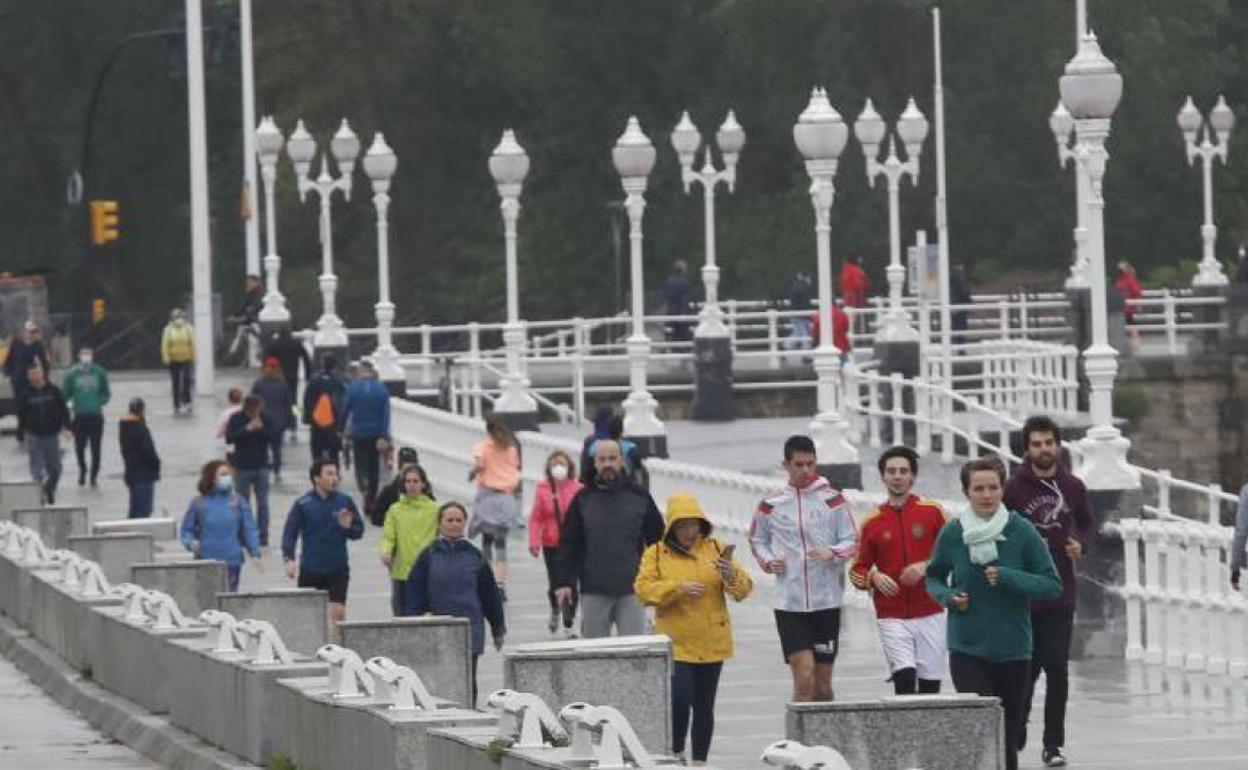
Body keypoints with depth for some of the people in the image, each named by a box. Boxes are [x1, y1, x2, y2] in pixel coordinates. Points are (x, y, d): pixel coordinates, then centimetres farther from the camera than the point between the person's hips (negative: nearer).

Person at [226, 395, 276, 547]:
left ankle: (263, 536, 9)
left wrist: (262, 429, -22)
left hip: (261, 466, 1)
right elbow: (229, 438, -14)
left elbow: (274, 436, -6)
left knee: (263, 503, 3)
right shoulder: (236, 419, -5)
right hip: (242, 467, -1)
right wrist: (246, 429, -24)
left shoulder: (266, 419, -1)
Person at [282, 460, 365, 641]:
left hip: (338, 570, 0)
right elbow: (290, 532, -2)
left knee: (337, 612, -11)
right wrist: (288, 558, -15)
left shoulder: (345, 502, 4)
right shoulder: (303, 504, -1)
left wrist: (348, 527, -13)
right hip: (310, 569, 0)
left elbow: (359, 531, 10)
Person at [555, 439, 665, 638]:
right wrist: (565, 582, -4)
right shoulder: (583, 499, 4)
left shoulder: (639, 496, 4)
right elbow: (568, 545, 5)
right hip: (594, 591, 0)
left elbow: (657, 538, 10)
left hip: (631, 590, 0)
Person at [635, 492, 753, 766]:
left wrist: (731, 575, -19)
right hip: (676, 642, -3)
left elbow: (744, 589, 3)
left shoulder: (715, 549, 7)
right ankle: (676, 753, 6)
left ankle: (700, 761, 15)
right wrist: (678, 588, -21)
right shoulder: (656, 554, 2)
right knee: (680, 698, -15)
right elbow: (643, 589, -9)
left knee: (704, 705, 7)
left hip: (711, 644, 3)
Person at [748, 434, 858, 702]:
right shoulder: (771, 504, 5)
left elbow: (852, 541, 5)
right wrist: (768, 562, -1)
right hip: (789, 603, -1)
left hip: (826, 601, 1)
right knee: (804, 678, -13)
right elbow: (757, 539, 19)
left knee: (822, 685, 7)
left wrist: (832, 553, -17)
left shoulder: (832, 499, 3)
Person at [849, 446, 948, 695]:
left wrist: (926, 567, -10)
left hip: (930, 615, 0)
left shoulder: (932, 511, 3)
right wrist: (874, 577, -8)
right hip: (891, 617, 0)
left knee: (930, 684, -2)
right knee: (905, 679, -17)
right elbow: (857, 571, 14)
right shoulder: (872, 522, 8)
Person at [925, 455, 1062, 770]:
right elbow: (933, 577, 13)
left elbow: (1052, 585, -4)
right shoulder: (952, 532, -3)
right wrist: (949, 597, -8)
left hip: (1013, 650, 1)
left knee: (1008, 738, 10)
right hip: (967, 649, -1)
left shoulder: (1022, 531, -6)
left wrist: (1007, 578, -18)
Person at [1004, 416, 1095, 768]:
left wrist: (1080, 542, 0)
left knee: (1057, 667, -1)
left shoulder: (1073, 487, 4)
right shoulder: (1013, 488, -6)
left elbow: (1087, 523, 20)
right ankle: (1014, 737, 18)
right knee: (1026, 669, 2)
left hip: (1061, 594, 2)